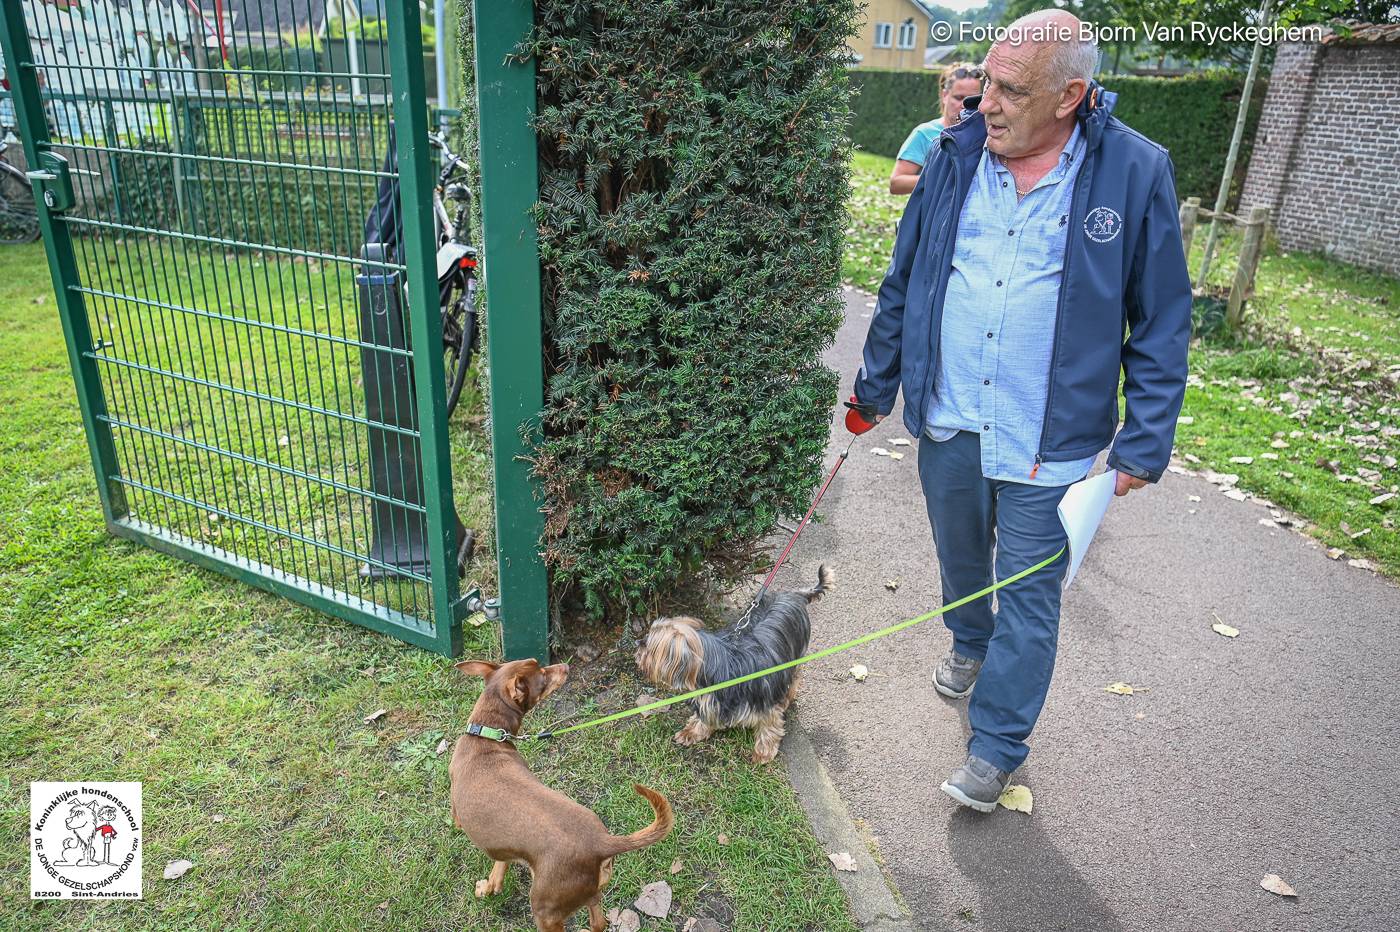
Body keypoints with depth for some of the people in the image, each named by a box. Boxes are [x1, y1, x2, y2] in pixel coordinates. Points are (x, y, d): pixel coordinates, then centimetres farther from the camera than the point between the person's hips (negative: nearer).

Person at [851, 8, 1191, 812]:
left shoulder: (1135, 173, -10)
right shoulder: (956, 157, -1)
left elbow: (1162, 325, -4)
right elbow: (902, 284, 8)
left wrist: (1144, 443, -8)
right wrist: (876, 385, 12)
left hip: (1047, 439, -3)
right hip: (947, 421, 4)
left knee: (1029, 595, 7)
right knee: (960, 556, 23)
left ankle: (996, 748, 24)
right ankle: (971, 643, 54)